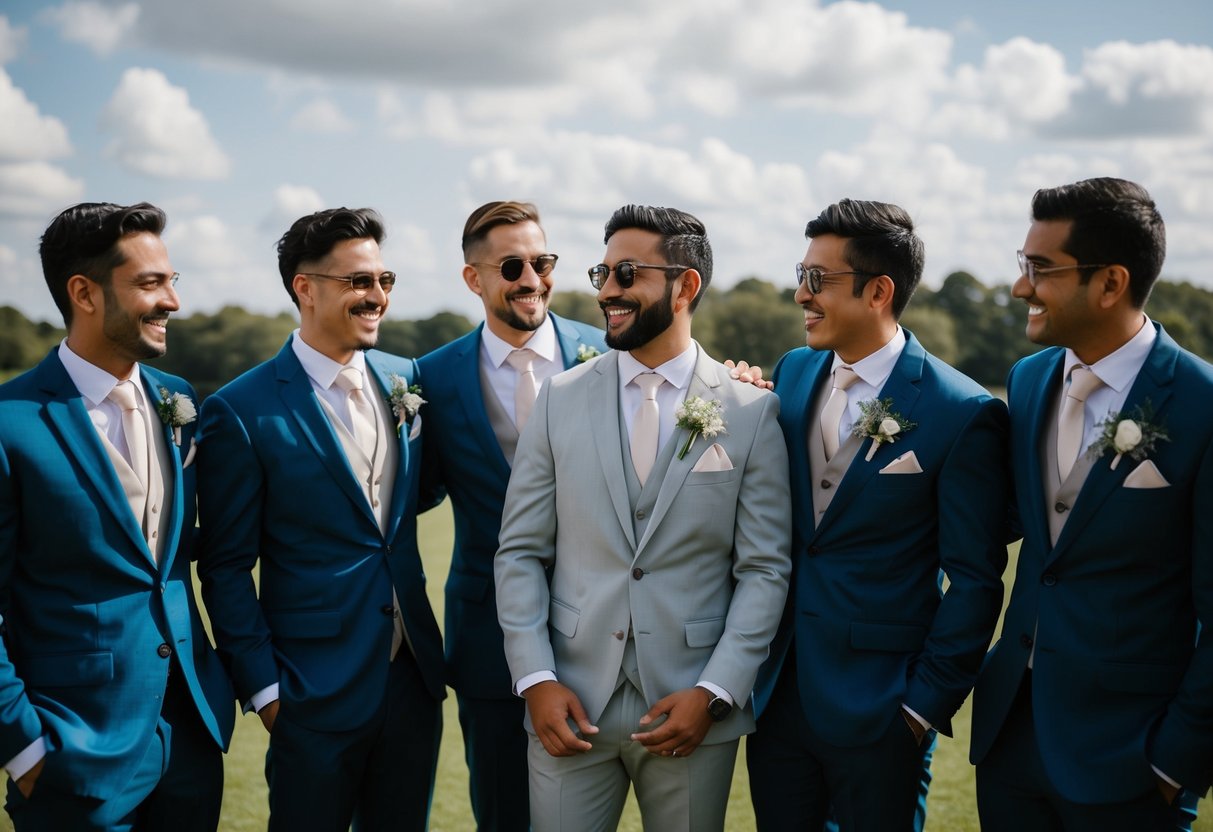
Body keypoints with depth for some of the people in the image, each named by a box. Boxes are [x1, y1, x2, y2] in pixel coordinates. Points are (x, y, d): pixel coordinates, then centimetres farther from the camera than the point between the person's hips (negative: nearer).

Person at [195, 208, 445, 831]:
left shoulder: (404, 380, 4)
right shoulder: (242, 412, -11)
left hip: (413, 679, 5)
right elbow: (227, 567, -7)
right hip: (316, 694, -5)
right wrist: (263, 688, -8)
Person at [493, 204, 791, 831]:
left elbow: (765, 569, -2)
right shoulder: (560, 400, 4)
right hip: (570, 705, 1)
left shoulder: (750, 412, -1)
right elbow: (519, 553, 3)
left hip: (693, 708, -1)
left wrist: (714, 693, -11)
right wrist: (535, 678, -6)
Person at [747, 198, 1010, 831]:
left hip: (877, 708, -5)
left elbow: (973, 582, -10)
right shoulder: (792, 374, 5)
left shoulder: (965, 415, -13)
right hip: (777, 693, 5)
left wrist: (927, 705, -10)